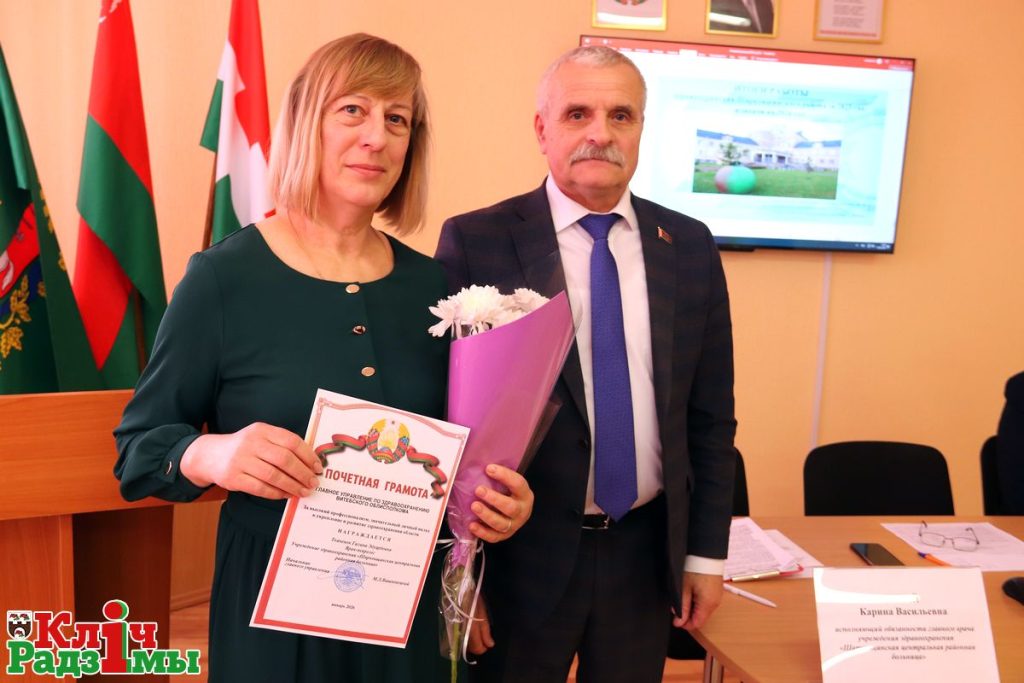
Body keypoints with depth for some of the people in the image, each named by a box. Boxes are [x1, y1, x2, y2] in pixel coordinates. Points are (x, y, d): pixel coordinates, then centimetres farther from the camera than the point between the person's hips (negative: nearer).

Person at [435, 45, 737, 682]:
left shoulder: (690, 246, 1)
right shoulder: (476, 242, -10)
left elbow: (711, 414, 6)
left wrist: (707, 551, 7)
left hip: (648, 552, 4)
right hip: (520, 555, -3)